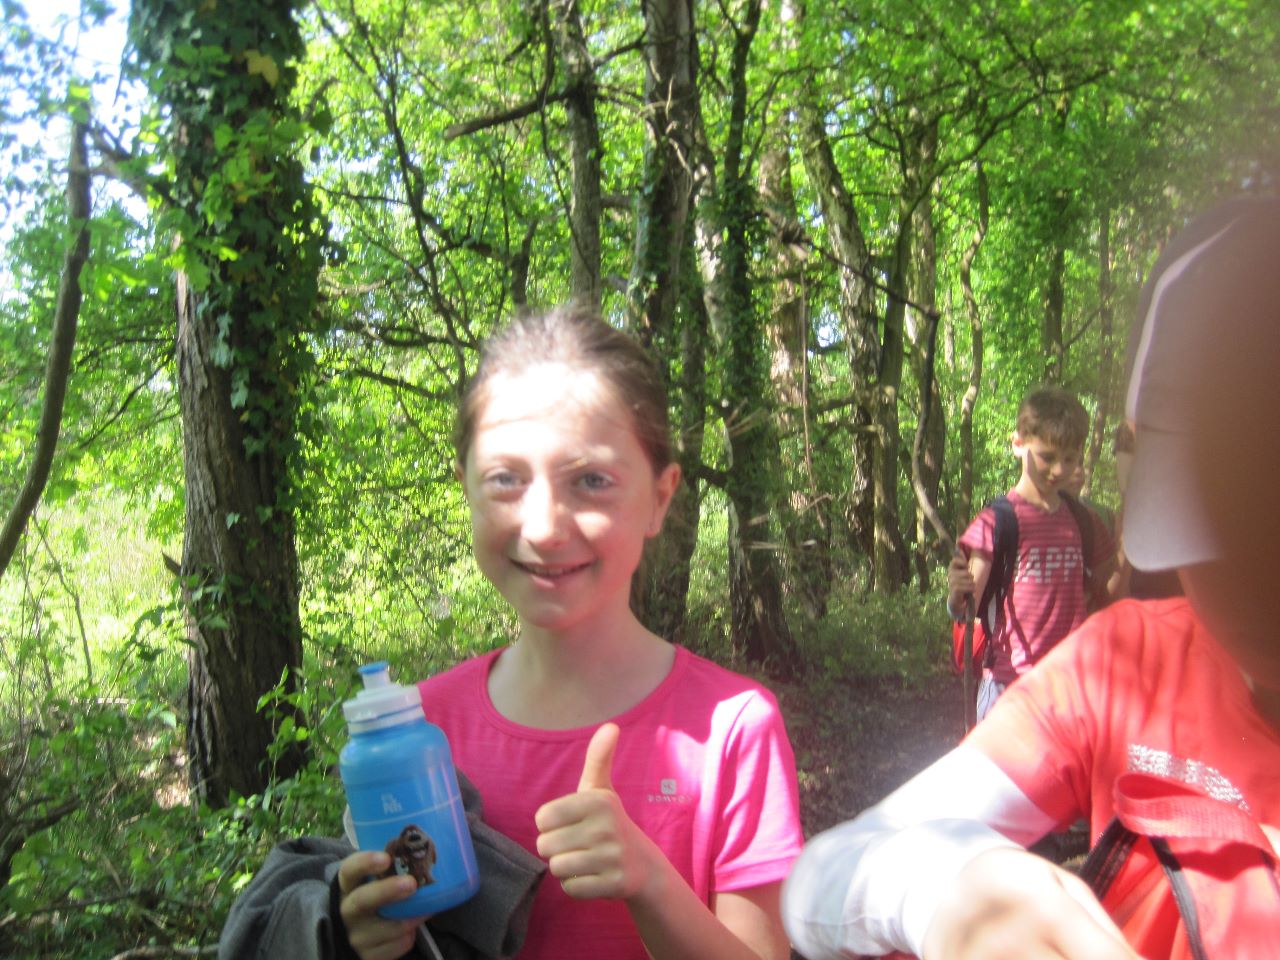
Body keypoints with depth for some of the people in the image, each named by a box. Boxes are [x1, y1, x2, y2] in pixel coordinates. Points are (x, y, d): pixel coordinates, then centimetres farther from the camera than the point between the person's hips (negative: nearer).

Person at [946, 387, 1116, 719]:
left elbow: (1100, 594, 20)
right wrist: (956, 594, -32)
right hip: (1009, 680, -4)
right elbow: (966, 610, -11)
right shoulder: (996, 521, -7)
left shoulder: (1084, 523, 8)